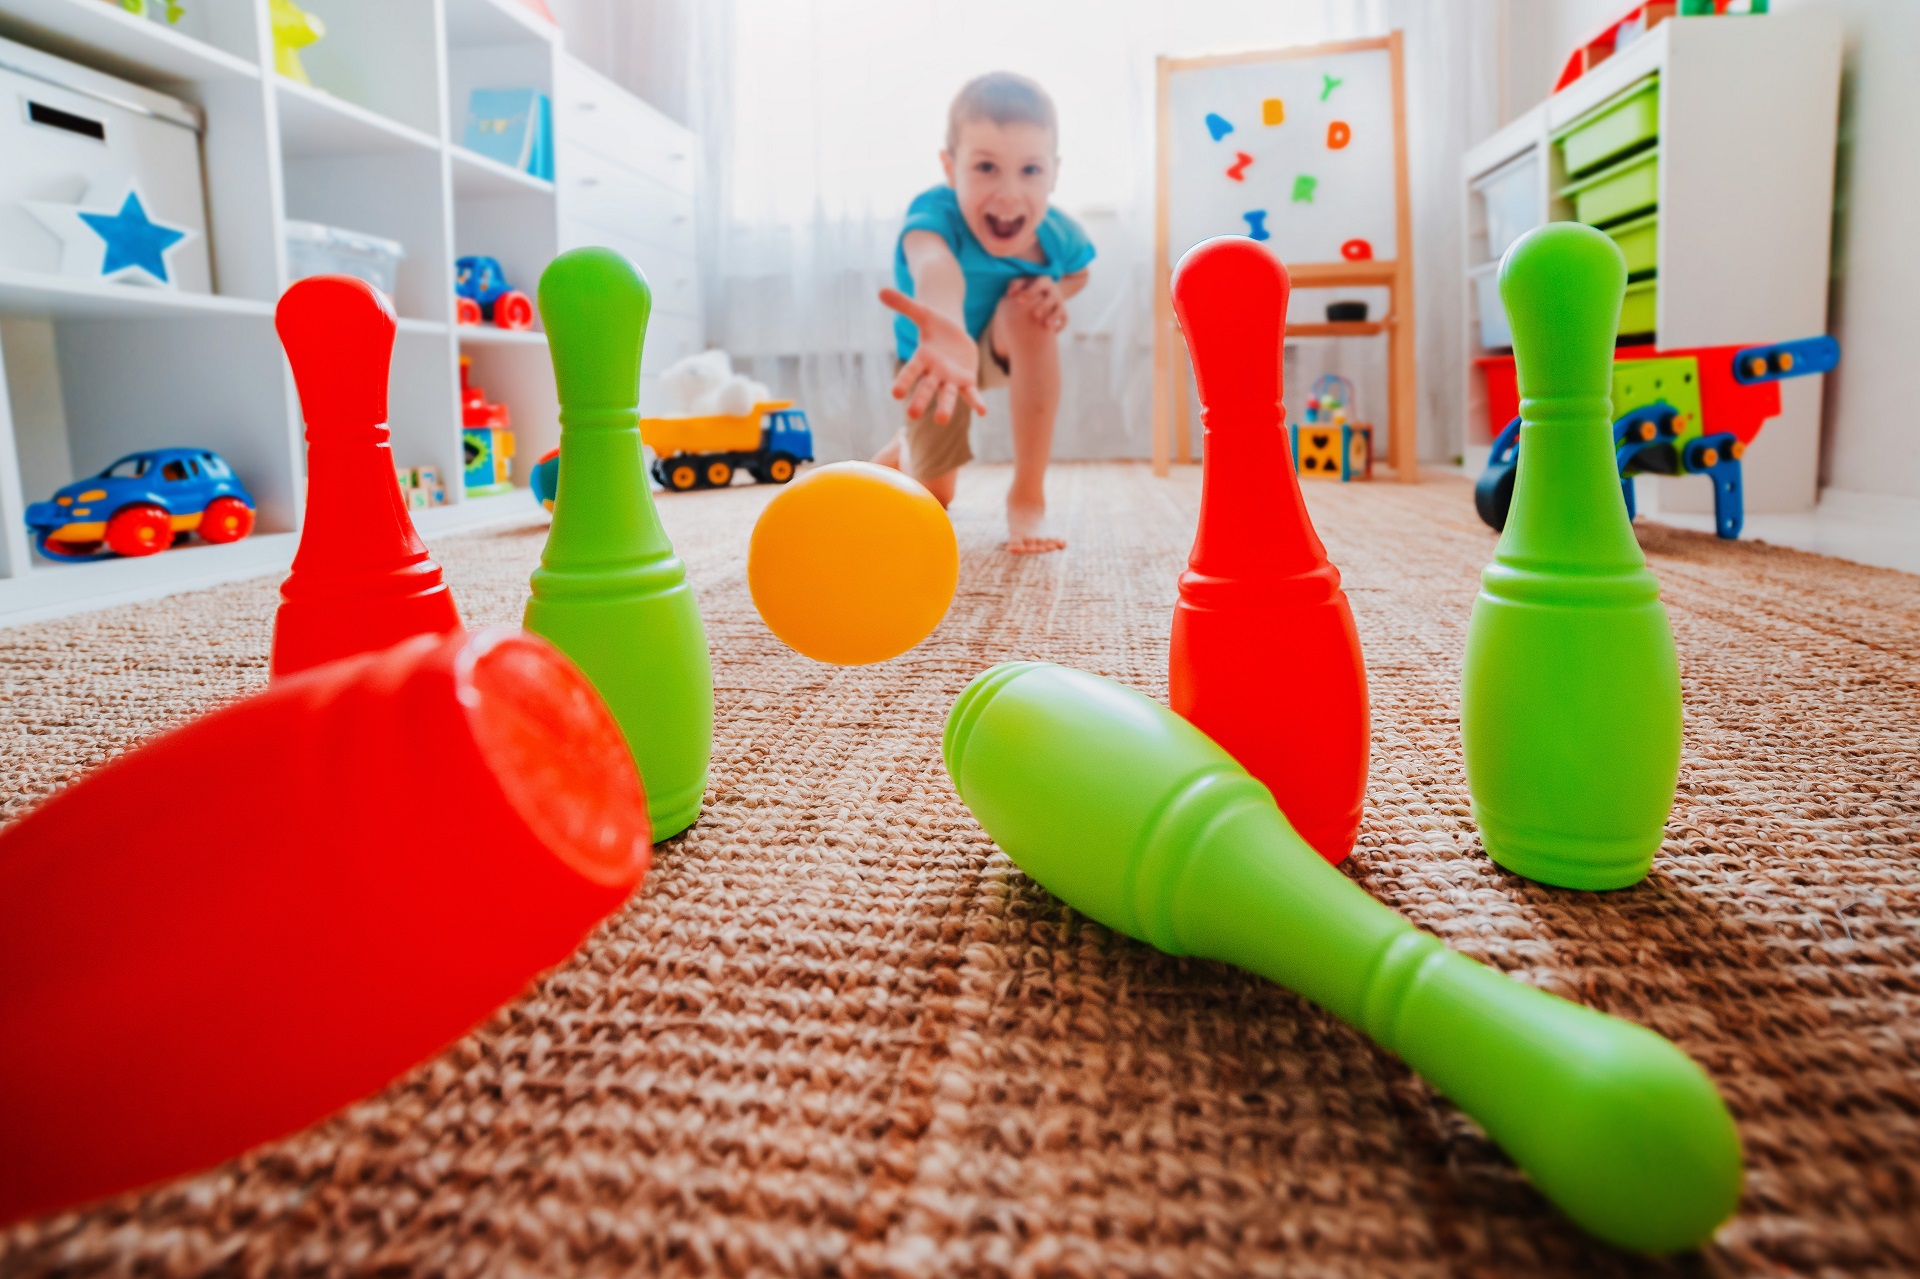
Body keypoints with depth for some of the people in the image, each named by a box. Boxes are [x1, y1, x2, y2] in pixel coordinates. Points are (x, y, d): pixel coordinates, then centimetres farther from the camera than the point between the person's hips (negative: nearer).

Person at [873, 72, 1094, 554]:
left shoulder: (1058, 234, -29)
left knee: (1027, 309, -36)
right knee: (934, 495, 7)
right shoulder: (936, 213, -42)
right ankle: (895, 459, 50)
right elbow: (933, 265, -68)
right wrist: (948, 333, -92)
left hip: (1010, 350, 1)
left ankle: (1028, 498, -26)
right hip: (932, 352, -1)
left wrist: (1057, 291, -26)